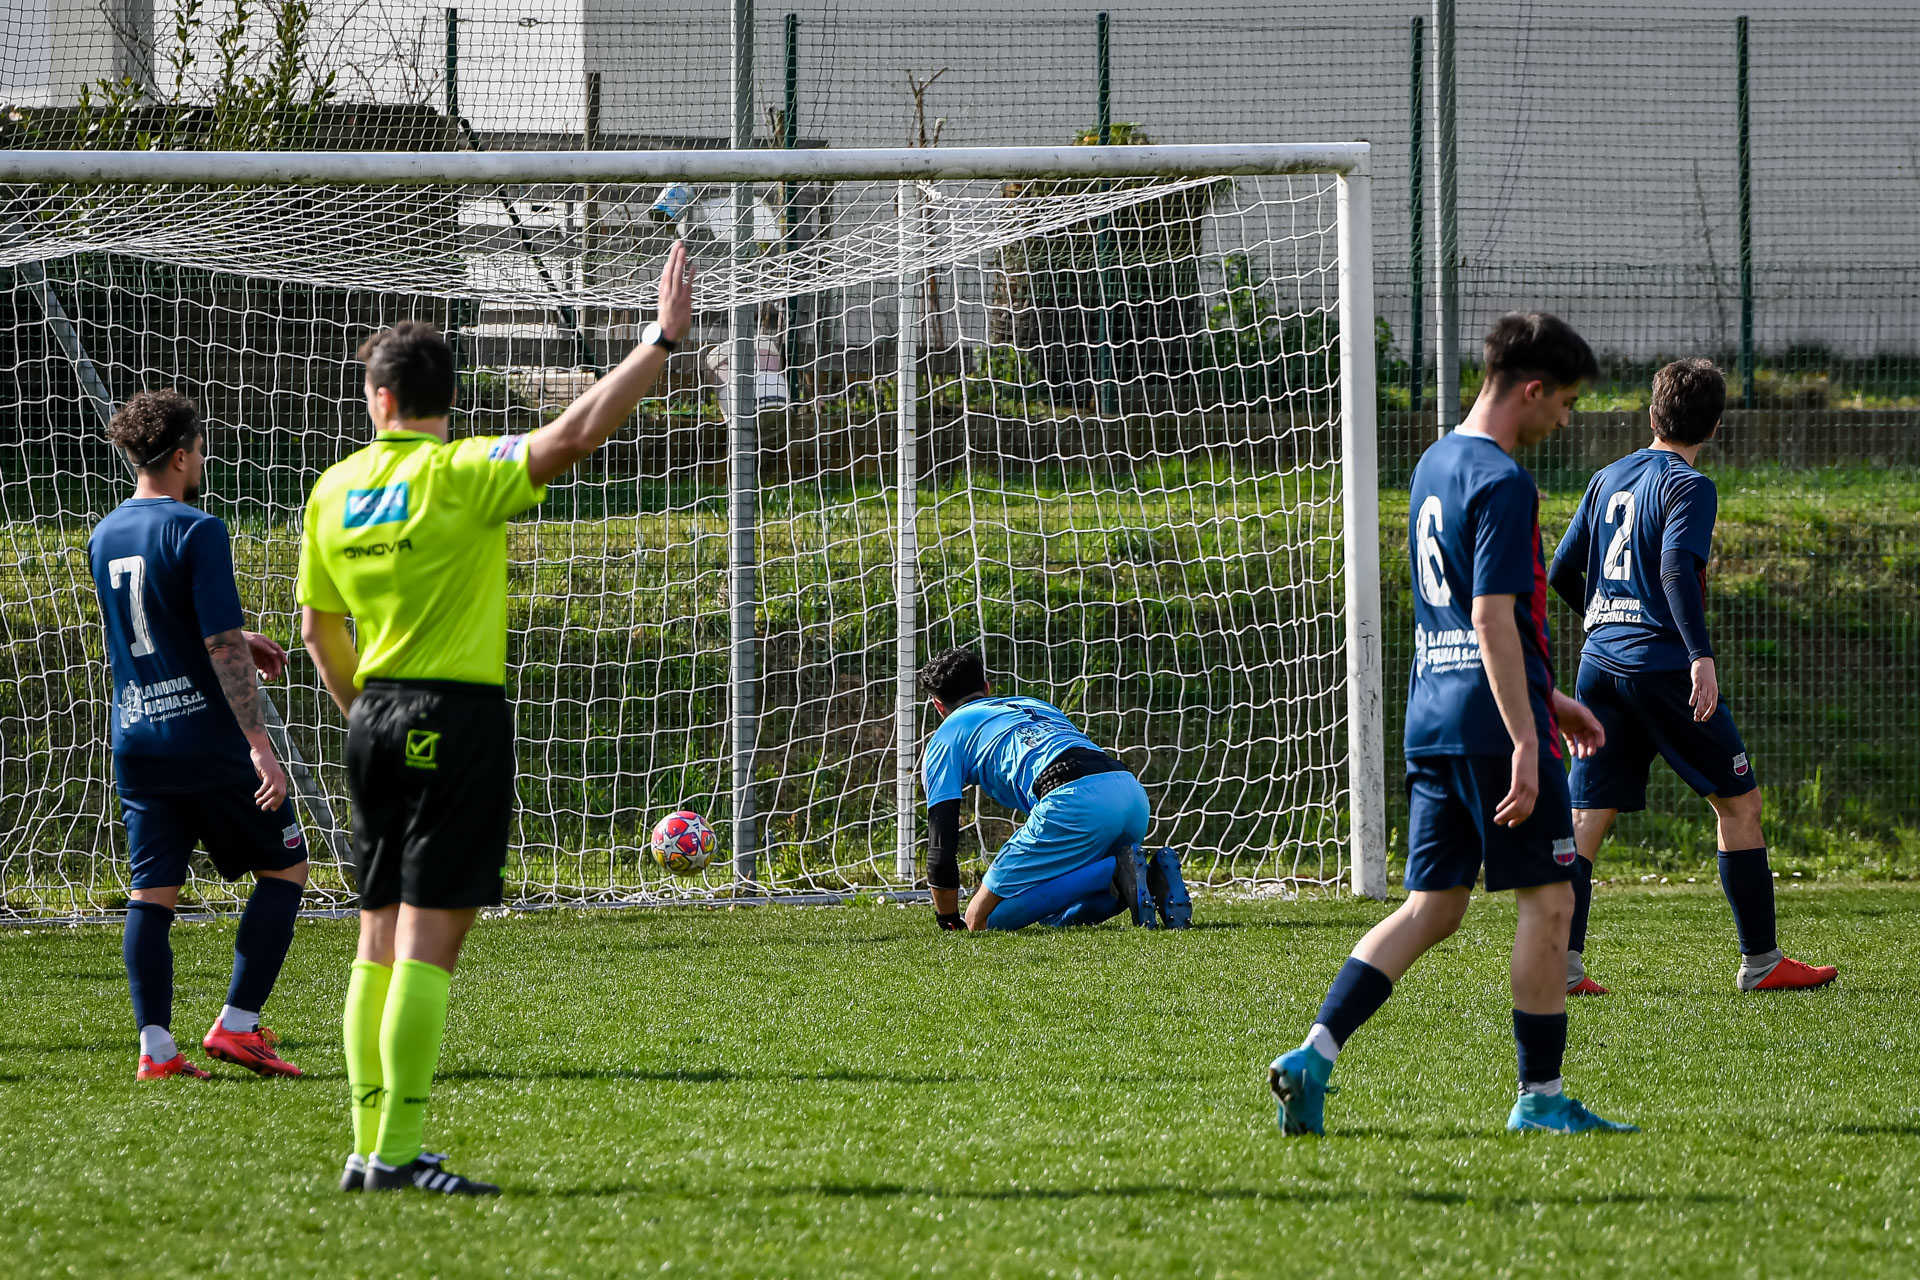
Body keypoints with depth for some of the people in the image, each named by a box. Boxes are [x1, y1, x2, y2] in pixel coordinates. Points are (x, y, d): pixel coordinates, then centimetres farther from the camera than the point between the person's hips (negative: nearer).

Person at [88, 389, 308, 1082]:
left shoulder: (104, 537, 10)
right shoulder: (197, 531, -13)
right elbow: (222, 648, -18)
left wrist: (238, 640, 33)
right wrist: (260, 745, -18)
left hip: (135, 741, 6)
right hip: (207, 735, -6)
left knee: (153, 891, 6)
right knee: (283, 869, 7)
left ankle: (155, 1046, -1)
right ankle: (238, 1023, 1)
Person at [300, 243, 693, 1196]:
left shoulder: (335, 489, 9)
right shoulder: (460, 473, -10)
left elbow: (317, 628, 17)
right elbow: (571, 438, -24)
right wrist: (661, 341, -20)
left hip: (375, 717, 7)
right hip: (458, 717, -7)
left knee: (382, 936, 11)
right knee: (430, 938, -8)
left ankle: (370, 1145, 11)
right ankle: (398, 1152, -12)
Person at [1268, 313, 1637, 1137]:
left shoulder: (1434, 466, 16)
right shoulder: (1502, 483, -14)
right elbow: (1494, 619, -20)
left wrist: (1546, 699, 30)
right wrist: (1526, 742, -22)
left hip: (1431, 720, 9)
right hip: (1492, 721, -9)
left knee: (1432, 908, 9)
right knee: (1548, 900, 2)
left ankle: (1312, 1056, -4)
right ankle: (1541, 1097, 6)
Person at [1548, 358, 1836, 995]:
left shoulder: (1607, 480, 14)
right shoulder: (1689, 487, -6)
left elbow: (1562, 572, 18)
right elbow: (1678, 569, -22)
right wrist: (1701, 655, -28)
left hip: (1600, 659, 7)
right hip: (1662, 660, -7)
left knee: (1586, 818, 4)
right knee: (1739, 803, 5)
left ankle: (1561, 964, -6)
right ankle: (1761, 962, 7)